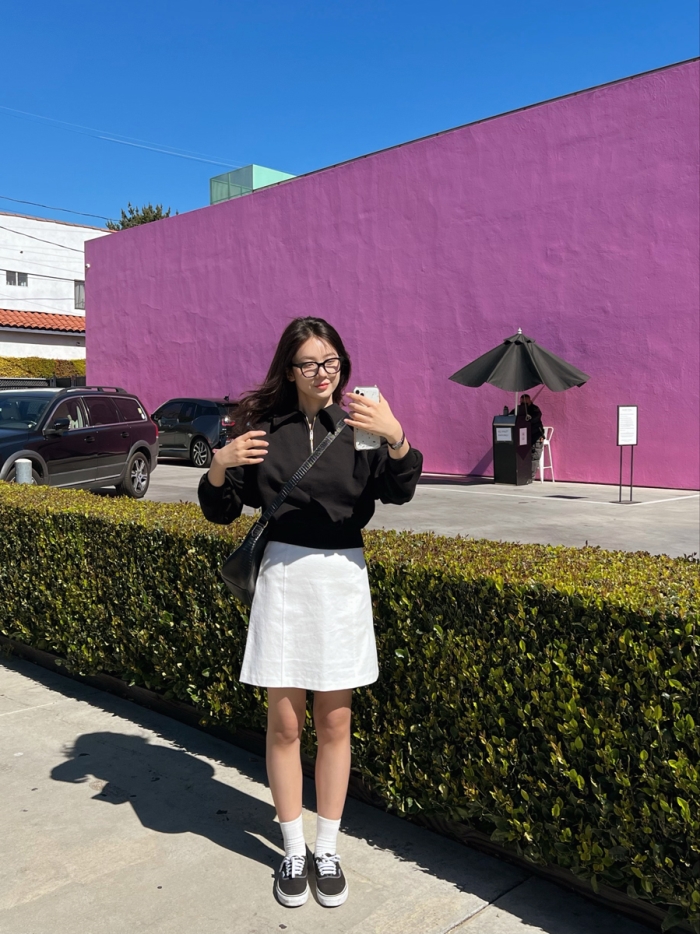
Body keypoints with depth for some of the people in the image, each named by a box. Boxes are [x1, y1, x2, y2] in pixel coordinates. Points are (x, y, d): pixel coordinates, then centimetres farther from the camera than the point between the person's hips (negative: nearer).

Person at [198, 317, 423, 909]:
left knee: (334, 723, 10)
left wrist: (397, 440, -37)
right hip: (283, 576, 0)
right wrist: (219, 468, -18)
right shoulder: (263, 427, 0)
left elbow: (398, 492, -18)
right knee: (285, 723, 7)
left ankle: (328, 850, 27)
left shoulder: (358, 426, -1)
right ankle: (293, 852, 26)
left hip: (342, 577, 1)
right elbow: (222, 512, 3)